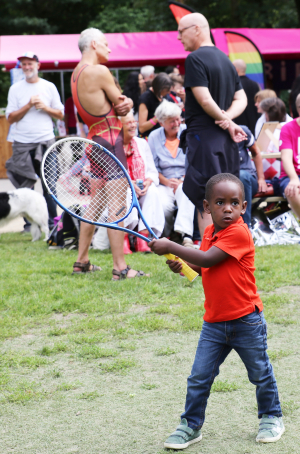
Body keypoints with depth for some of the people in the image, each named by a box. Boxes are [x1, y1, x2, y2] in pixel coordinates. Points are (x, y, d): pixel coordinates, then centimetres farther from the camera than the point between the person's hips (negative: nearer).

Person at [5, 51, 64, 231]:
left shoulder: (49, 87, 9)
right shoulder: (15, 89, 7)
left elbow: (61, 114, 10)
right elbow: (10, 118, 2)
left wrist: (45, 108, -7)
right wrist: (29, 105, -9)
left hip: (46, 142, 0)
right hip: (22, 144, 0)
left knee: (49, 185, -3)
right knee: (25, 185, -1)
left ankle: (52, 221, 6)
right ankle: (29, 223, 7)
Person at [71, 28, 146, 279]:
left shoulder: (77, 73, 15)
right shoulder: (99, 71, -14)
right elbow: (120, 103, -6)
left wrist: (124, 104, -6)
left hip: (95, 139, 10)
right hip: (110, 139, -10)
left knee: (95, 203, 17)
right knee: (116, 205, -9)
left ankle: (82, 261, 23)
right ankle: (120, 268, -9)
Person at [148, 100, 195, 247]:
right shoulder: (154, 137, 8)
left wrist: (183, 180, -14)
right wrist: (167, 181, -12)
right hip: (164, 184, 1)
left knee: (186, 191, -39)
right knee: (163, 205, -32)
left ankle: (186, 236, -48)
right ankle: (166, 236, -3)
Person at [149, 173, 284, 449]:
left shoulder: (239, 233, -20)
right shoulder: (210, 233, 5)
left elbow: (208, 259, -28)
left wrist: (170, 247, -23)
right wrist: (183, 266, -3)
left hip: (246, 321, -6)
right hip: (214, 322, 6)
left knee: (260, 373, 13)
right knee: (199, 377, 3)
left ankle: (271, 417, 33)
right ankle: (191, 426, 15)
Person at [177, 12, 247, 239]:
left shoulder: (195, 58, -10)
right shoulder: (225, 59, 16)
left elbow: (205, 100, -19)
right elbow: (241, 98, 14)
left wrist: (227, 123, -8)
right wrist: (228, 117, -3)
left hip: (204, 137, -8)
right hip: (226, 141, 8)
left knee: (205, 204, -7)